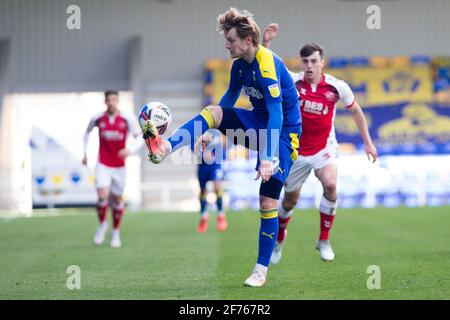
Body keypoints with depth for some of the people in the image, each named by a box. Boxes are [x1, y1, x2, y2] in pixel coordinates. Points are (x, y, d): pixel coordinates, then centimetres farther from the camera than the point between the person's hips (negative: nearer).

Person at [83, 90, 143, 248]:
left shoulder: (127, 119, -10)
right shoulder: (97, 118, -4)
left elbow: (140, 138, -8)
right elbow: (87, 132, 16)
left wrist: (130, 150, -27)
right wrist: (85, 152, 13)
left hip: (119, 166, 0)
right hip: (103, 165, 0)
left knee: (117, 199, 10)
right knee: (103, 196, -18)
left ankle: (116, 232, 29)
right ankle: (102, 224, 9)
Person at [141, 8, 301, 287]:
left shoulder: (267, 65, -25)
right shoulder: (240, 65, 2)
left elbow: (276, 113, -32)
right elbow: (230, 98, 21)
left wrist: (267, 158, -39)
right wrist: (211, 127, 30)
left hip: (282, 132, -7)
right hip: (258, 122, 8)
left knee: (268, 202, -9)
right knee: (212, 111, -16)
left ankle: (261, 271, 1)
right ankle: (165, 147, -33)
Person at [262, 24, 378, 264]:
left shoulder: (337, 87, -10)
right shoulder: (292, 81, -12)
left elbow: (355, 111, 6)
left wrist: (368, 142, 7)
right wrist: (265, 42, -36)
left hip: (324, 148, -1)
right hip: (296, 150, 1)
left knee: (330, 184, -28)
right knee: (290, 200, 9)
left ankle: (324, 240, -11)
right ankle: (279, 237, 42)